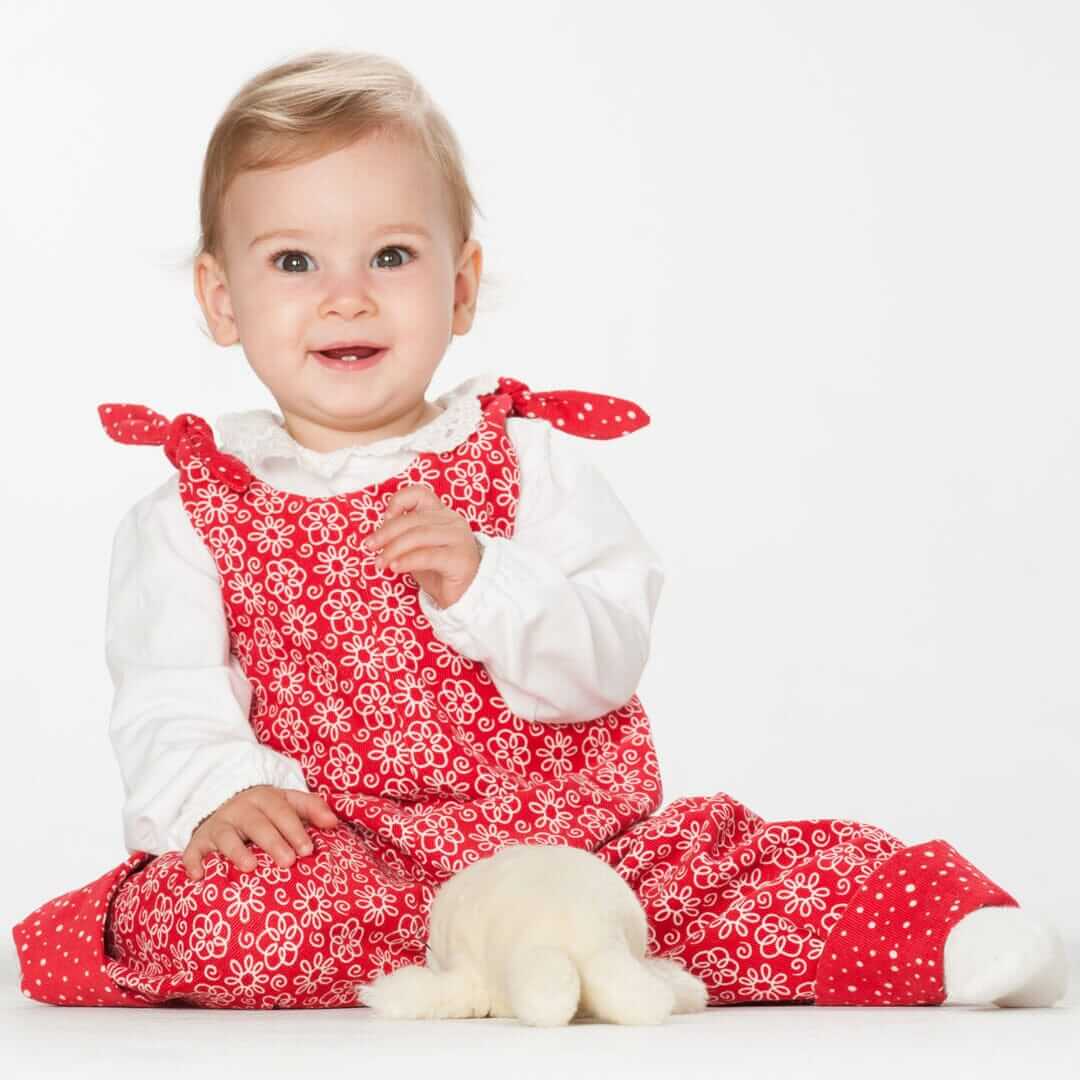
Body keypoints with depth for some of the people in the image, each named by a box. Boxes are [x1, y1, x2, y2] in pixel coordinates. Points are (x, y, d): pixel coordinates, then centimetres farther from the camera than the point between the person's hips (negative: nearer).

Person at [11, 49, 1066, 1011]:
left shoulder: (530, 463, 7)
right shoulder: (188, 510, 7)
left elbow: (604, 661, -5)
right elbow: (169, 708, -2)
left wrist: (481, 586, -22)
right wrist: (220, 792, -24)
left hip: (570, 839, 2)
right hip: (338, 855, -1)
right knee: (226, 910, -34)